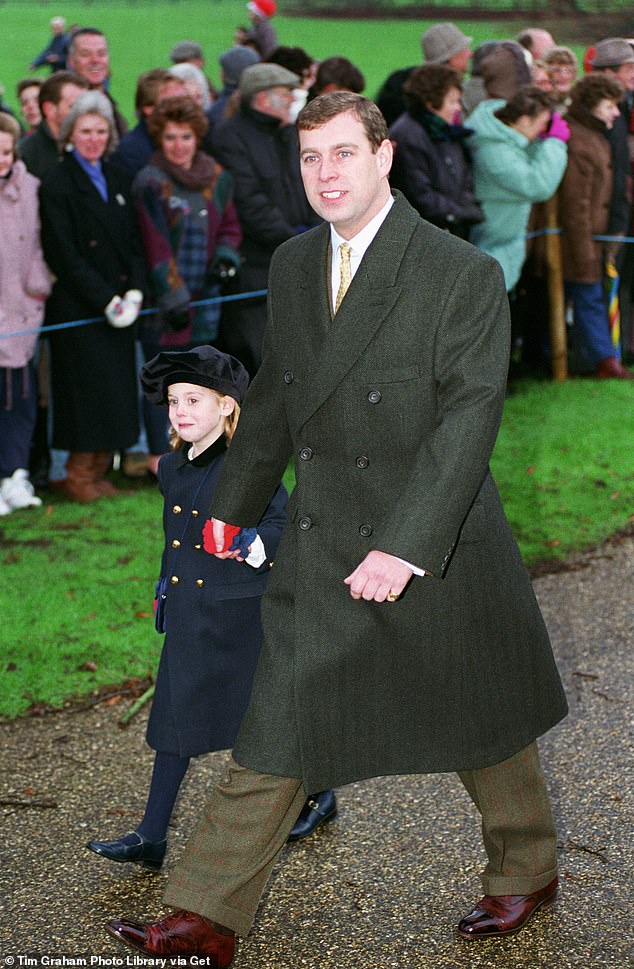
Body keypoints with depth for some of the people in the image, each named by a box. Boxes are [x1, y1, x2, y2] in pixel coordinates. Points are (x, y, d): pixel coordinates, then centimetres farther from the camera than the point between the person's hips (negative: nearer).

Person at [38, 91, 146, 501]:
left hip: (119, 308, 6)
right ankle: (80, 477, 8)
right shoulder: (56, 185, -6)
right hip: (78, 309, -6)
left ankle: (99, 472, 14)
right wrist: (106, 300, -14)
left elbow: (135, 244, 12)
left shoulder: (118, 181, 14)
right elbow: (65, 257, -11)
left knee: (118, 389, 4)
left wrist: (134, 292, -4)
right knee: (87, 388, -5)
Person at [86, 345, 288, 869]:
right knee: (177, 718, 6)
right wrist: (166, 584, 22)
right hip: (188, 619, 6)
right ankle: (152, 837, 9)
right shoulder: (172, 468, 10)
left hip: (240, 614, -6)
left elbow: (285, 525, -14)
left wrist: (252, 544, -32)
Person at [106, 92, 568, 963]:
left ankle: (528, 872, 38)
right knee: (275, 727, 5)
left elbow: (470, 418, -18)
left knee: (480, 727, 13)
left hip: (436, 547, -4)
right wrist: (231, 508, 23)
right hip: (318, 548, 5)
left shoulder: (463, 274, -14)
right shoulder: (291, 267, 6)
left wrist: (404, 546, -25)